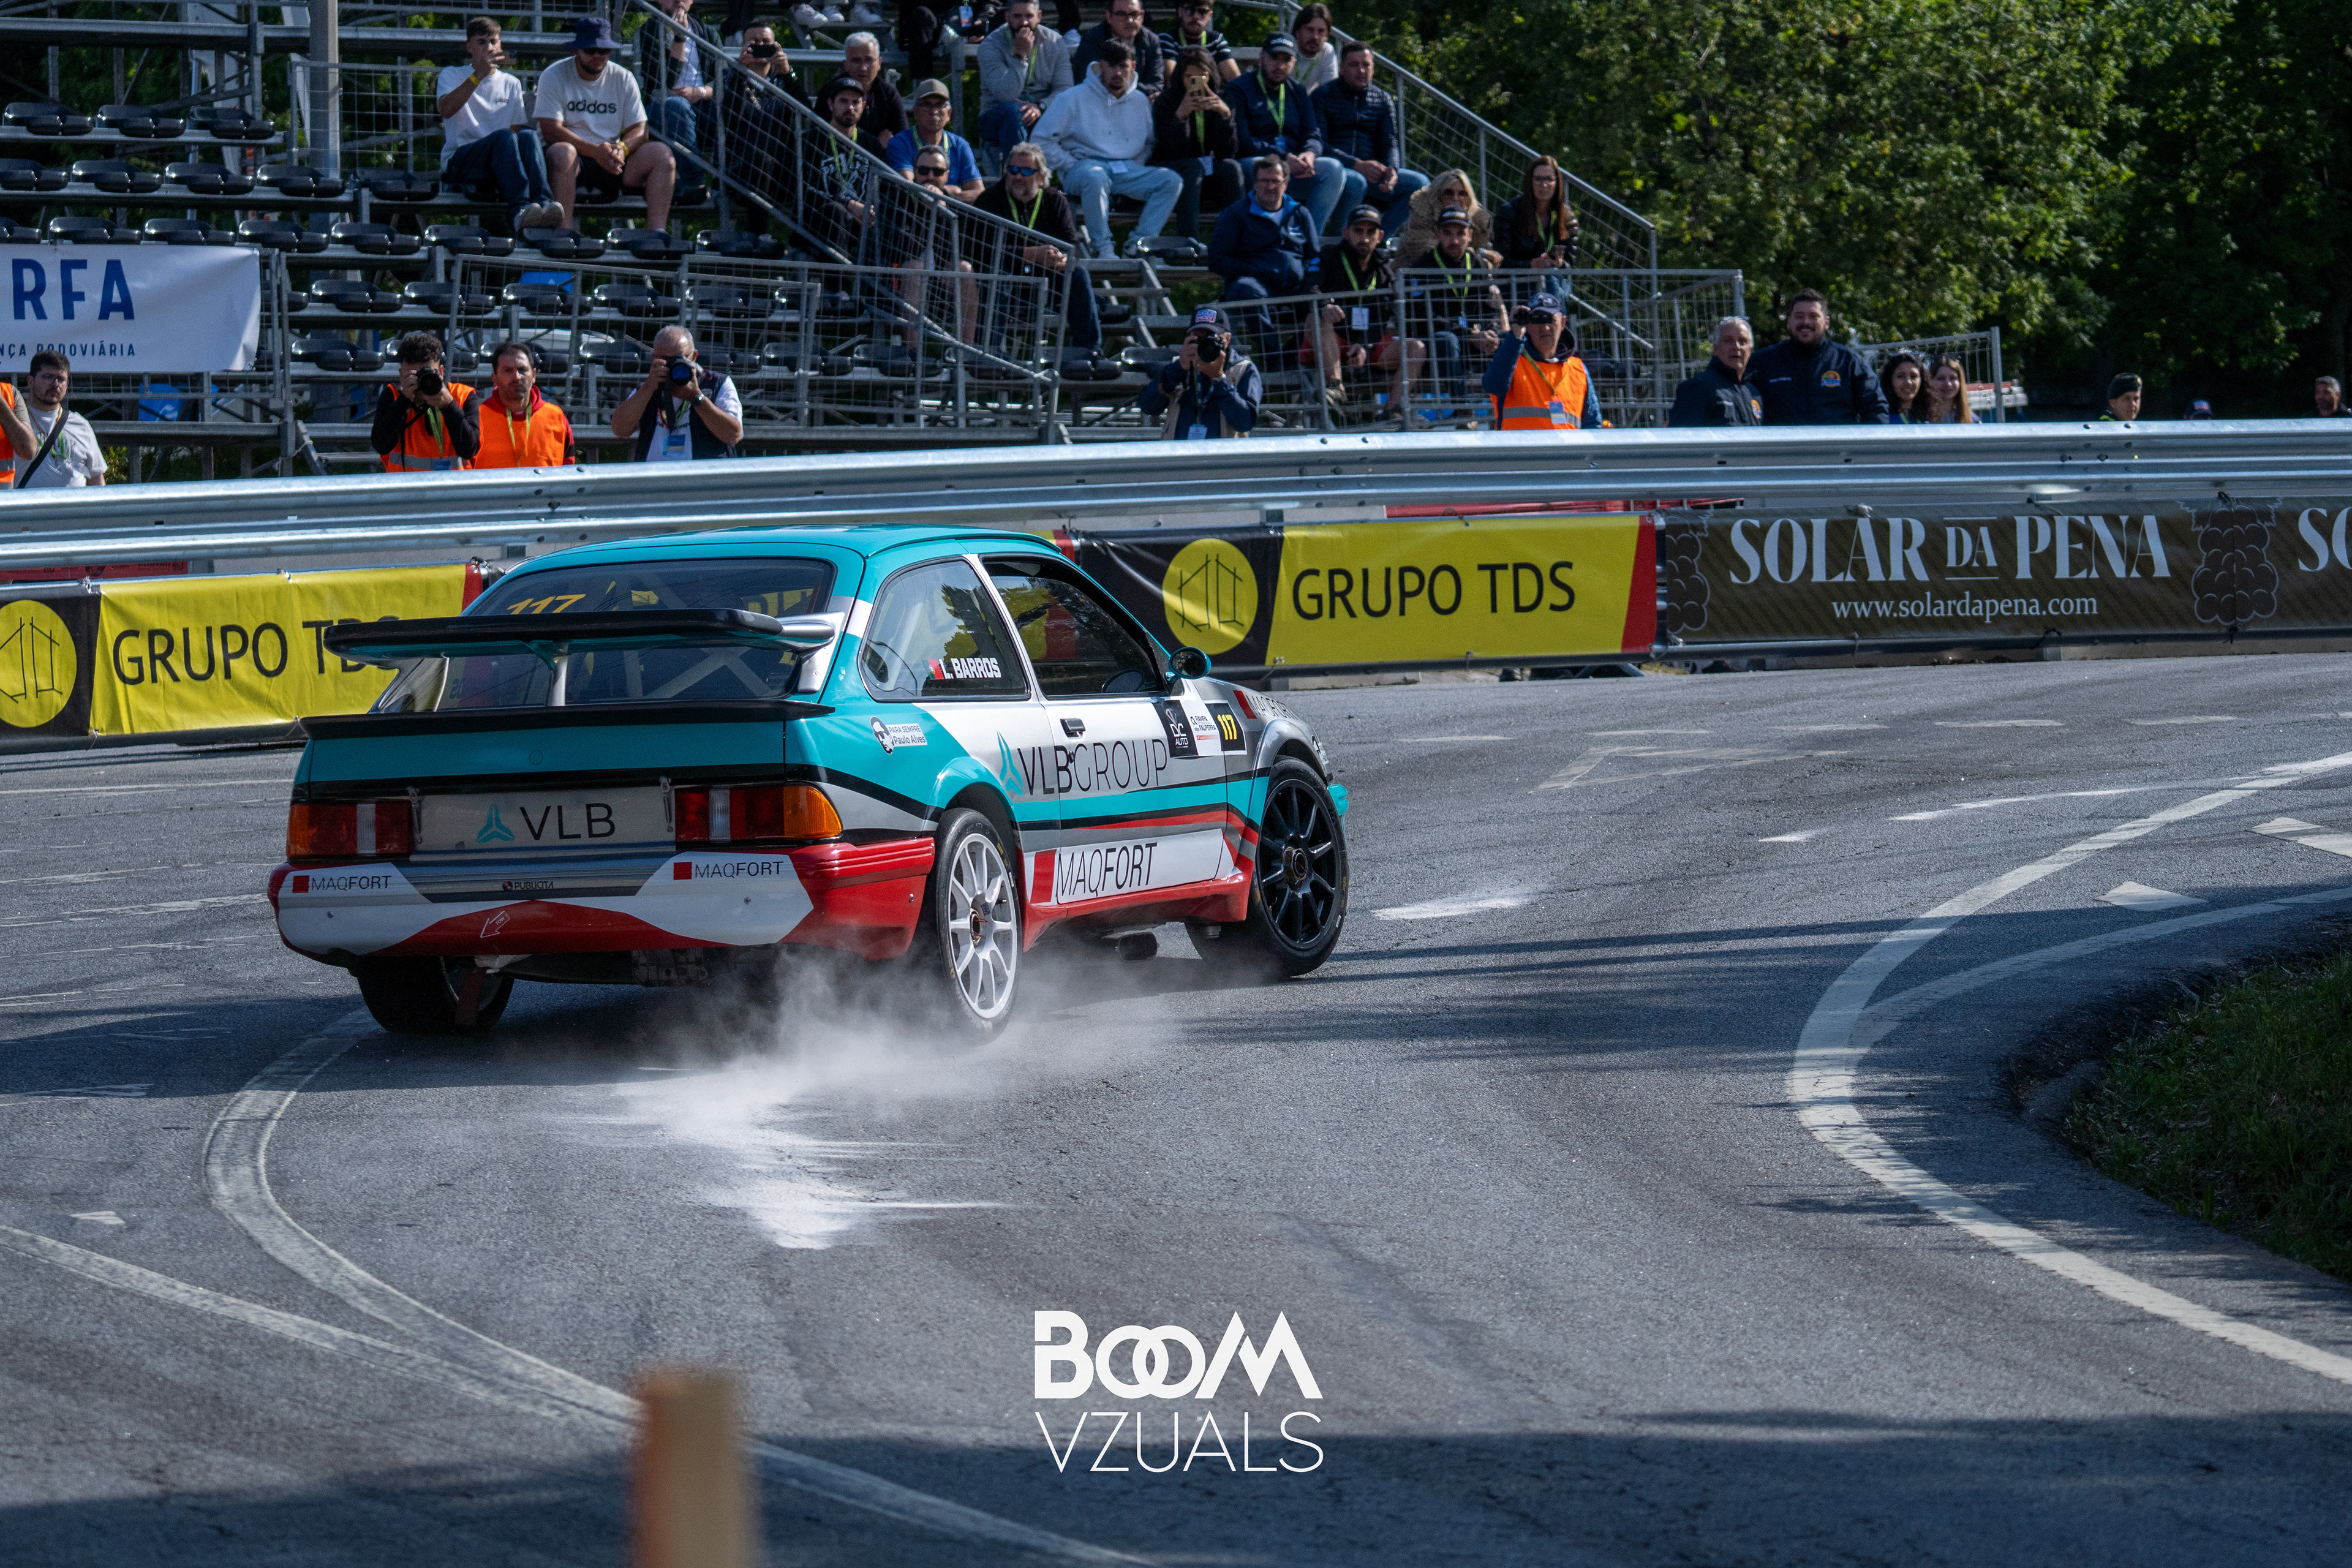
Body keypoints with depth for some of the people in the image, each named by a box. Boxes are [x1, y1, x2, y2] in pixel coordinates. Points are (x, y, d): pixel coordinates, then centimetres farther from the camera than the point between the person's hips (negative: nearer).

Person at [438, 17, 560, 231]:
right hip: (458, 162, -3)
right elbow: (446, 109, -11)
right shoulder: (452, 75, 11)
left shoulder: (511, 84, 23)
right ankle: (519, 209, -55)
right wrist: (479, 75, -21)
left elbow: (517, 129, 16)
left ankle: (542, 203, -52)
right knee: (504, 136, -34)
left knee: (529, 135, -29)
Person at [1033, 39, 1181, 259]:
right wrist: (1071, 165, -8)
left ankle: (1141, 242, -25)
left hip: (1127, 169, 5)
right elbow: (1041, 141, -1)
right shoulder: (1074, 99, 0)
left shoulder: (1140, 102, 14)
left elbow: (1151, 143, 25)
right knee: (1096, 178, -42)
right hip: (1084, 165, -5)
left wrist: (1136, 165, 5)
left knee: (1172, 181, -19)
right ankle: (1102, 248, -33)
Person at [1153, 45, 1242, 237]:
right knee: (1194, 166, -34)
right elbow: (1172, 152, -17)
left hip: (1210, 172, 3)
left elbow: (1228, 153, -9)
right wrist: (1180, 116, -31)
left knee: (1231, 167, -27)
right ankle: (1189, 241, -43)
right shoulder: (1167, 102, -6)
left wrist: (1225, 114, -22)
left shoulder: (1220, 102, 1)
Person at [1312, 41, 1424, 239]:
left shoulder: (1383, 101, 17)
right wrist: (1357, 165, -22)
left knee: (1419, 183, -15)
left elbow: (1389, 143, 8)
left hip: (1371, 171, 5)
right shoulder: (1323, 95, 3)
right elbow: (1318, 145, -8)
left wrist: (1391, 169, -17)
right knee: (1354, 181, -39)